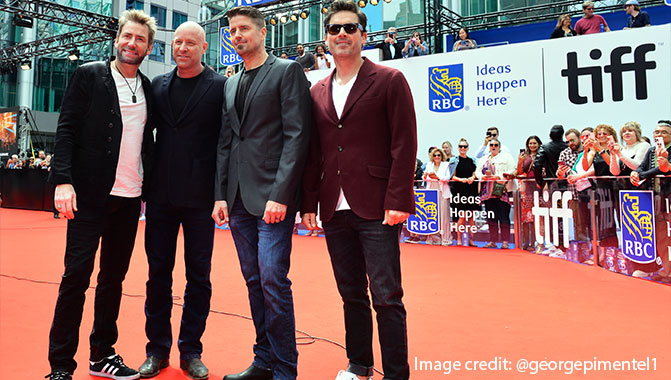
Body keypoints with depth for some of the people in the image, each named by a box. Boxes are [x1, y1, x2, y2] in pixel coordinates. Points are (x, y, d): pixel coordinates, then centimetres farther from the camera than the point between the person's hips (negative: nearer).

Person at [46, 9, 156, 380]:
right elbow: (66, 130, -5)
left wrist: (148, 186, 8)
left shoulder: (148, 88, 13)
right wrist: (63, 180, -16)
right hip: (90, 195, -4)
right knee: (77, 275, -3)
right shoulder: (88, 75, 0)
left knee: (114, 277, 11)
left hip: (129, 197, 5)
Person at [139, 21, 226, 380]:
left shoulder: (220, 86, -2)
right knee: (158, 273, 10)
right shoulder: (157, 85, 11)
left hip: (199, 198, -3)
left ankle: (190, 351, 20)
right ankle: (157, 349, 23)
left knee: (198, 276, 6)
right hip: (160, 195, 4)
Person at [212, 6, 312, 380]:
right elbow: (225, 142, 18)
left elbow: (297, 135, -10)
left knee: (273, 280, -9)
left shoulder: (287, 71, -1)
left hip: (272, 195, -7)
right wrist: (221, 194, 9)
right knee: (254, 281, 11)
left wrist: (280, 194, -17)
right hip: (238, 199, 7)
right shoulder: (231, 85, 19)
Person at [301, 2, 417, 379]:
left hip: (376, 209, -5)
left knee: (386, 297, -2)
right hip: (335, 210, 5)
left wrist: (397, 201, -13)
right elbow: (313, 154, 14)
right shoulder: (318, 92, 14)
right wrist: (309, 202, 7)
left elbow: (405, 145, -6)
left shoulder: (389, 81, 0)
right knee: (351, 294, 14)